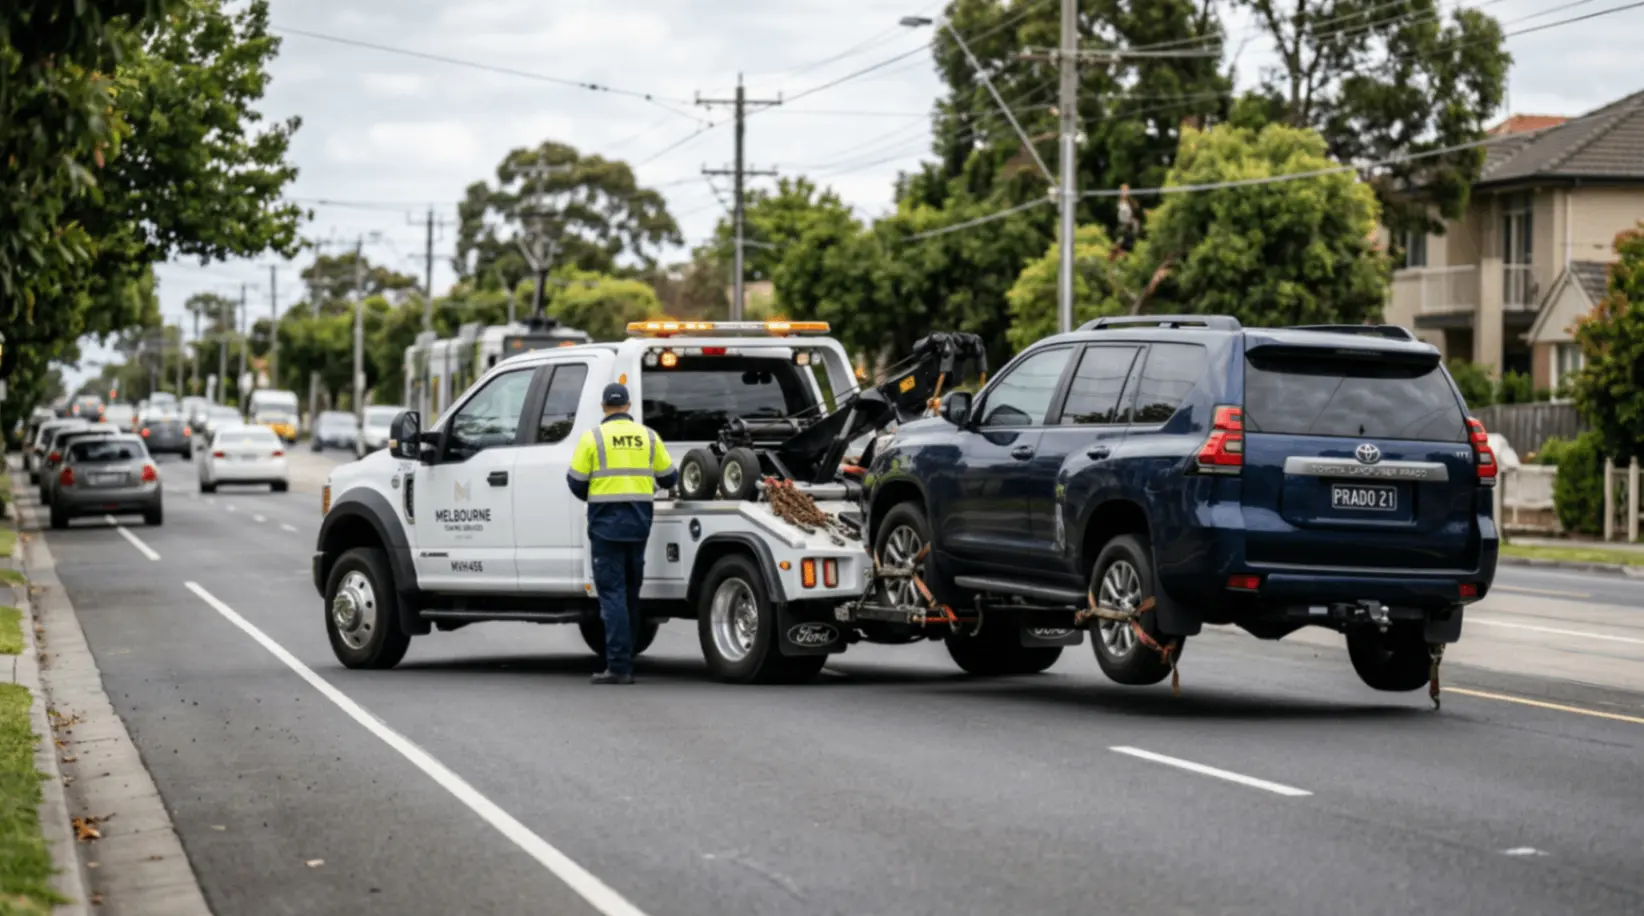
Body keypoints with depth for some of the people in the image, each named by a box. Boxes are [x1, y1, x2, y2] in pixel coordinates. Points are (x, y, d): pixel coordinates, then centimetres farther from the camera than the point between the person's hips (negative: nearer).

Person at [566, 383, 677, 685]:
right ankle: (626, 663, 19)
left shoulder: (593, 437, -5)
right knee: (631, 591, 14)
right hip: (639, 523, 4)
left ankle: (618, 666, -10)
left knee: (612, 592, -4)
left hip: (606, 523, -4)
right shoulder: (648, 437, 6)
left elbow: (576, 481, -3)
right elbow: (668, 478, 11)